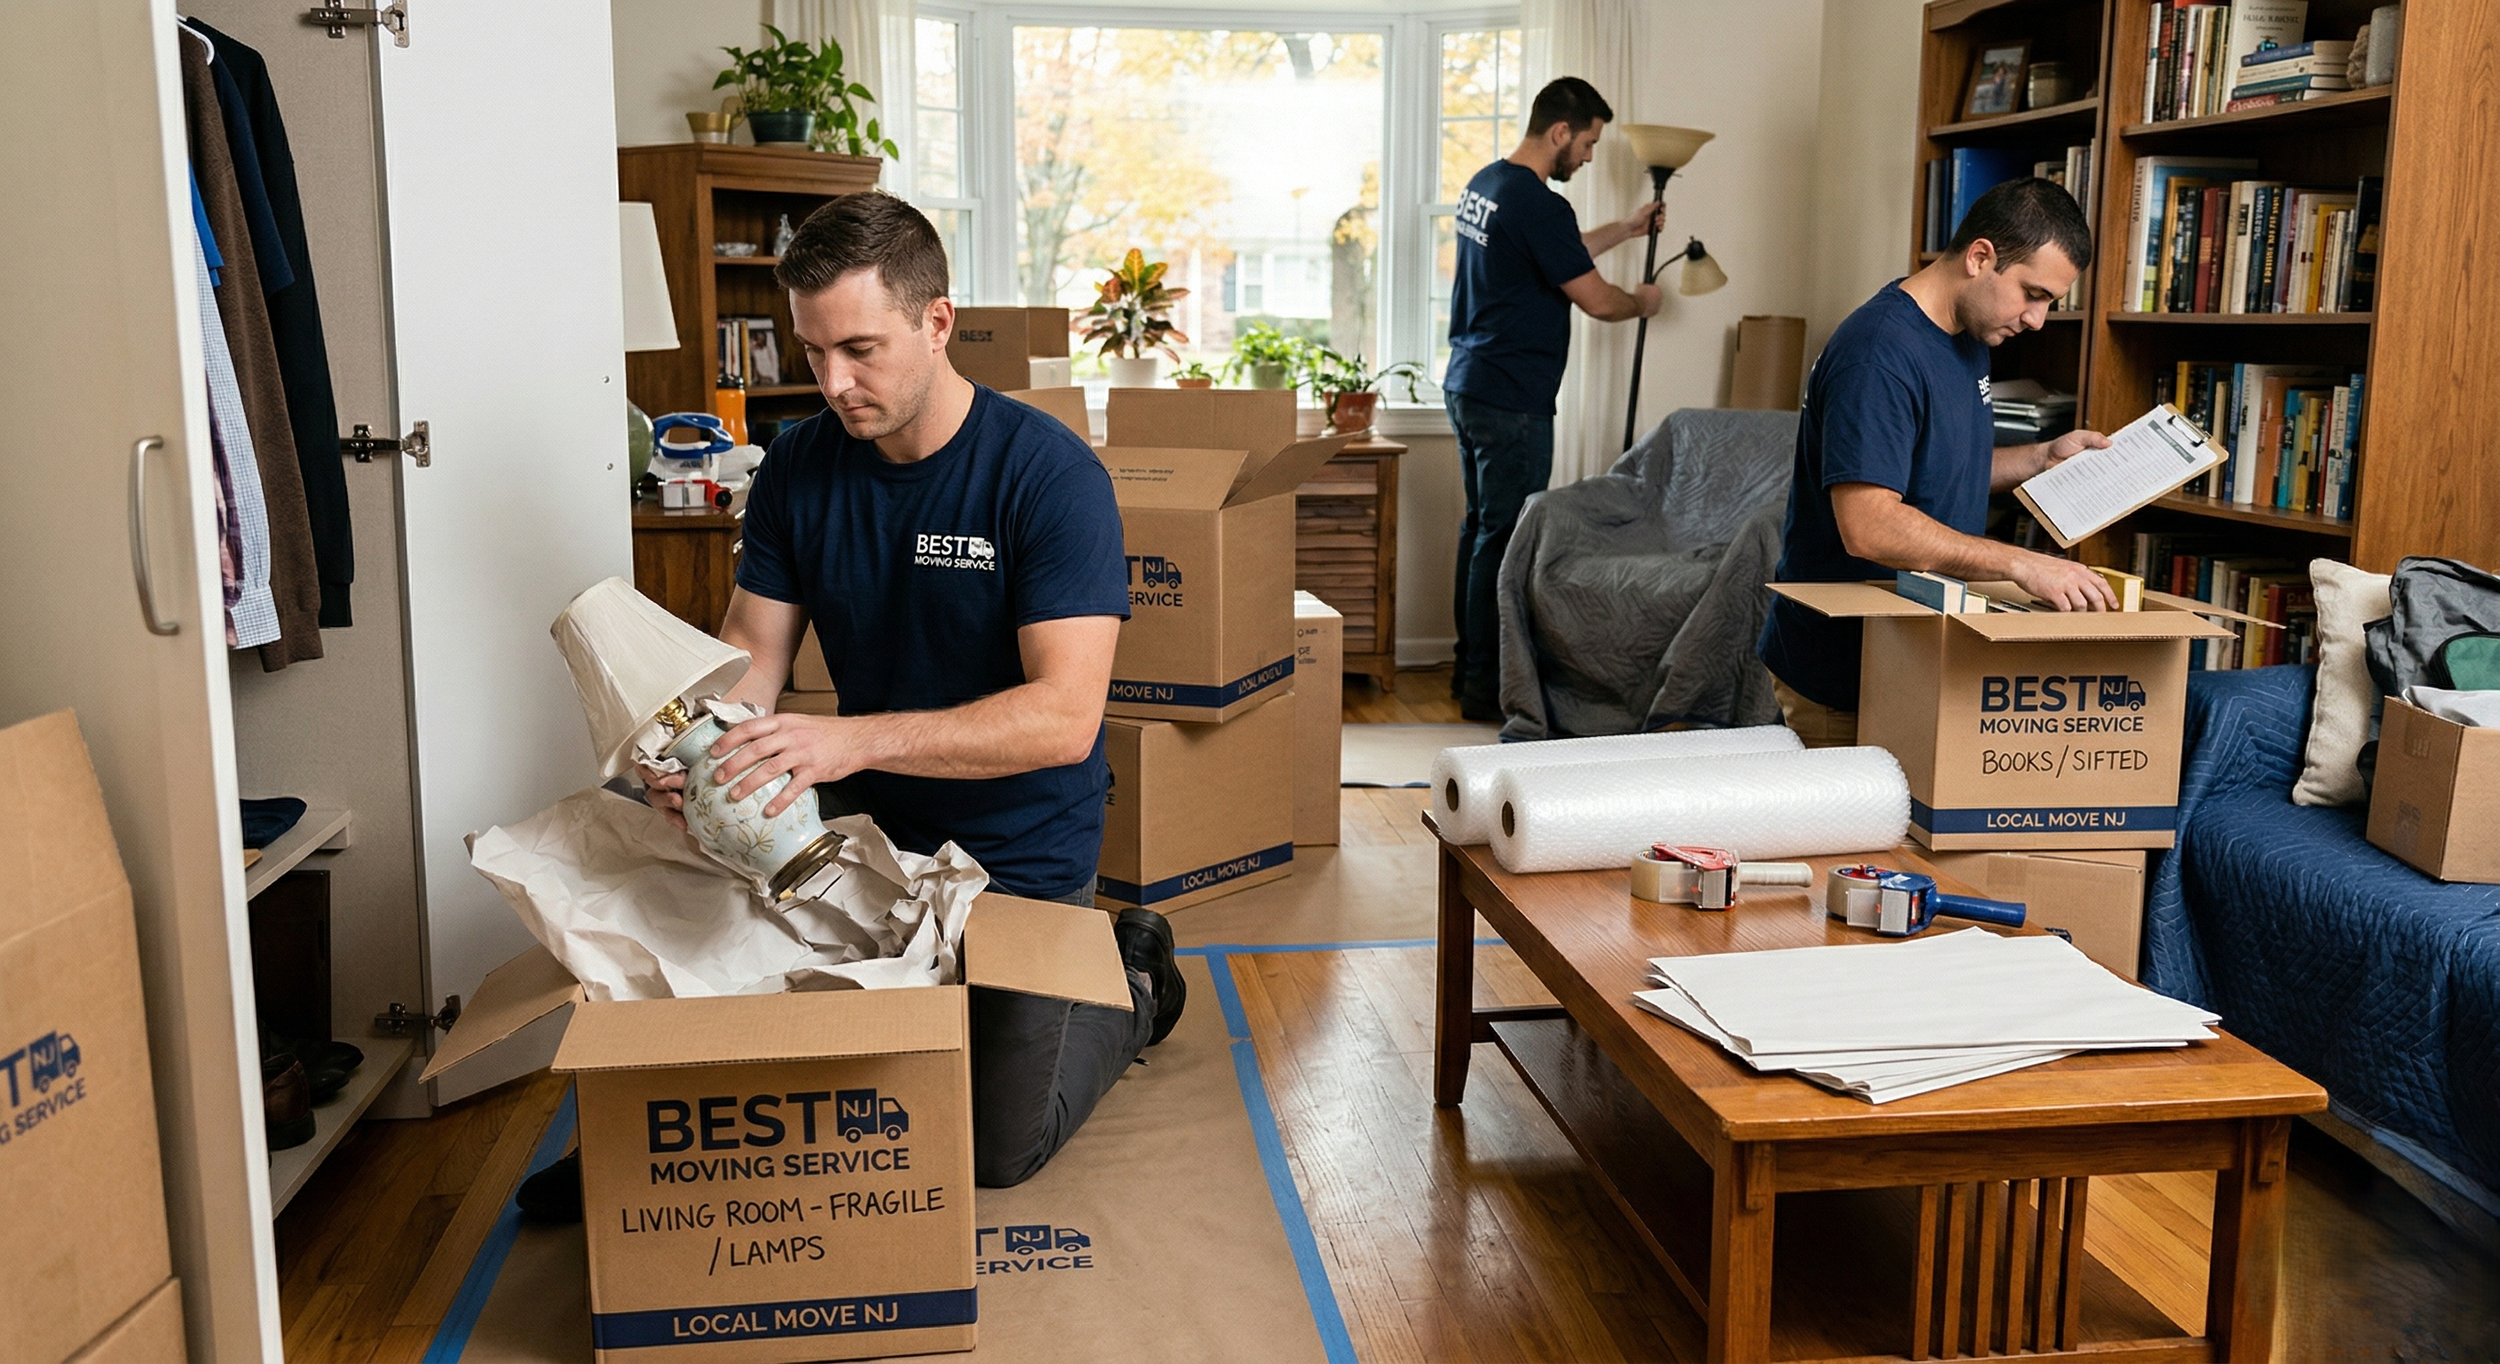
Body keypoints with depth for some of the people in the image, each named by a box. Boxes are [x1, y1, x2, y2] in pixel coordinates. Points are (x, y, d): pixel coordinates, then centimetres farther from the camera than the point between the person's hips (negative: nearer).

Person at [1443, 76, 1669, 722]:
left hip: (1467, 386, 10)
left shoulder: (1483, 183, 13)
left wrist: (1625, 228, 29)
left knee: (1481, 528, 16)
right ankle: (1486, 687, 2)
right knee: (1506, 540, -4)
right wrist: (1641, 301, 7)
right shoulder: (1538, 204, -19)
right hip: (1511, 402, -10)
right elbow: (1596, 300, -13)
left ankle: (1469, 666, 24)